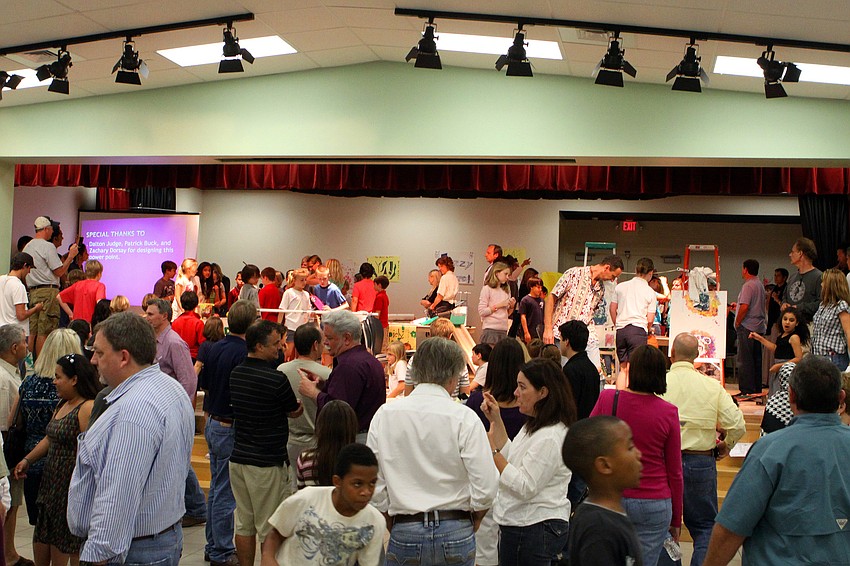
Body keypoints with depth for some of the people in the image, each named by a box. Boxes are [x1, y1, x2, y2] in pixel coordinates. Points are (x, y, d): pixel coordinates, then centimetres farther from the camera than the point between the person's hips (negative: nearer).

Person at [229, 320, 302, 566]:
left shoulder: (236, 373, 5)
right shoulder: (276, 379, -18)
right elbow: (295, 412, -3)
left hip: (239, 458, 7)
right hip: (267, 463, -7)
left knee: (244, 524, 15)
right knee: (270, 529, 4)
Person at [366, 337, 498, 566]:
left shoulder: (384, 415, -2)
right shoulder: (464, 418, -10)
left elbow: (374, 485, 2)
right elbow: (486, 487, -10)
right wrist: (474, 520, 9)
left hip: (404, 532, 2)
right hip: (455, 532, -1)